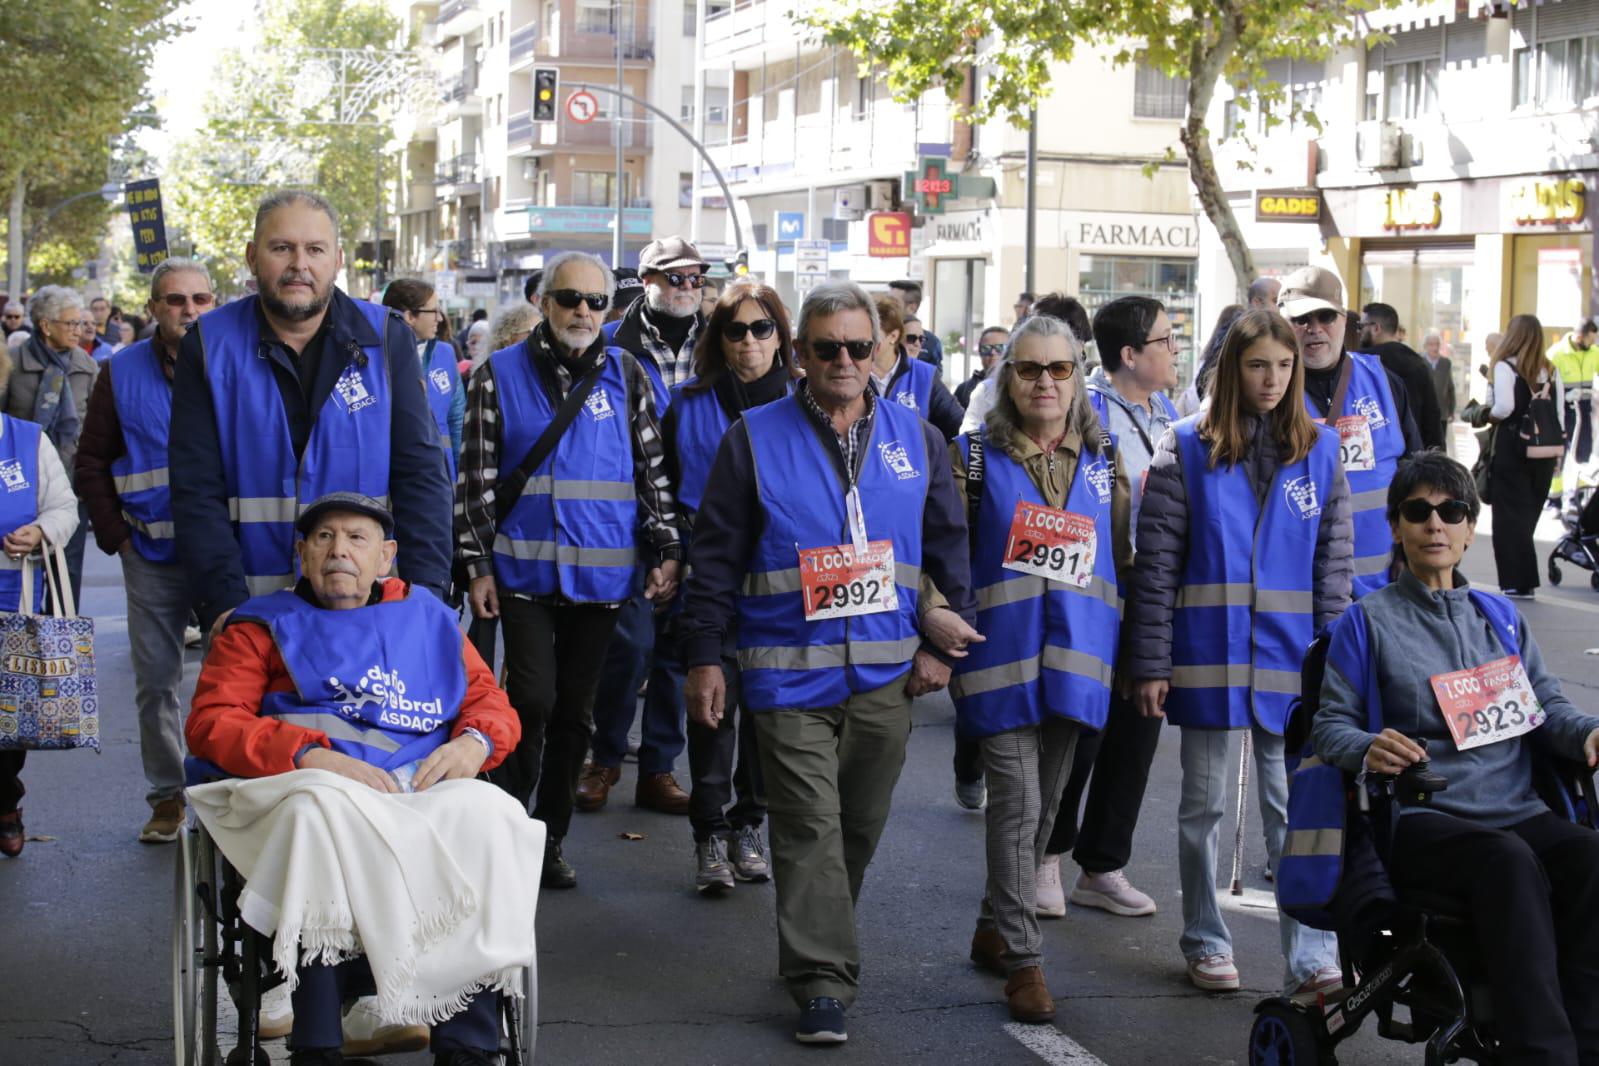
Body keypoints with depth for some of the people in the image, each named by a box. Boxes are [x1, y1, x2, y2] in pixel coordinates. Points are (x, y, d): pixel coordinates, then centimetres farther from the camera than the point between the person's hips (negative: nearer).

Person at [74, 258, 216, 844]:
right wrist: (116, 534, 0)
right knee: (156, 680, 6)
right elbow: (92, 462, 9)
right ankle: (167, 796, 17)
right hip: (153, 554, 1)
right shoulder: (121, 373, 4)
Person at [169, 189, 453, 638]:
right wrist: (225, 603, -14)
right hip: (252, 604, 0)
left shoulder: (386, 339, 3)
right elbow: (196, 490, -3)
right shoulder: (209, 346, 2)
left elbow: (420, 473, 0)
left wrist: (424, 596, -12)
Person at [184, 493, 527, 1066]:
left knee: (482, 810, -33)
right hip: (308, 791, -2)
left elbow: (490, 700, 23)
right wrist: (314, 757, -12)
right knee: (319, 815, -39)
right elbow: (209, 722, 5)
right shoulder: (265, 626, 19)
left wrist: (474, 743, -4)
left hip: (427, 791, 2)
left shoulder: (428, 618, 26)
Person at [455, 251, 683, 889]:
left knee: (575, 707, 9)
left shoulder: (625, 374, 5)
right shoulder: (500, 375, 1)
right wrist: (476, 565, -4)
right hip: (524, 567, -2)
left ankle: (550, 839, 21)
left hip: (601, 570, 2)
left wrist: (666, 550, -1)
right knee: (533, 698, -11)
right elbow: (477, 478, 1)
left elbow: (652, 469, 7)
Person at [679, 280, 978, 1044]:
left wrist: (942, 641, 7)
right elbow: (715, 555, 2)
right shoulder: (755, 439, 0)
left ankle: (815, 946, 31)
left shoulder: (917, 440, 8)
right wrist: (703, 658, 0)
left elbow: (949, 547, 14)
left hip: (886, 675, 3)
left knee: (859, 828, 12)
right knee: (809, 829, -7)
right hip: (789, 673, -3)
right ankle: (823, 981, -3)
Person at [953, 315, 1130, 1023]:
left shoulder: (1103, 459, 8)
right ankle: (1024, 960, -2)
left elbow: (1122, 557, 15)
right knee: (1016, 803, -8)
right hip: (1001, 656, -4)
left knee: (1044, 805, 12)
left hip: (1074, 659, 4)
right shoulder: (975, 457, -1)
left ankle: (994, 928, 29)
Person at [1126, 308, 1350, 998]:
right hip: (1206, 652, -1)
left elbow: (1335, 560, 7)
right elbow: (1155, 561, -3)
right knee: (1203, 803, 10)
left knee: (1292, 810, 0)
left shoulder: (1319, 450, 5)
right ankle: (1205, 942, 23)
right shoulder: (1188, 448, -1)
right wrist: (1150, 663, -6)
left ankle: (1312, 958, 1)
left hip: (1289, 657, 1)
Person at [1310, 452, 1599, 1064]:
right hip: (1419, 819, -4)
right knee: (1508, 861, -37)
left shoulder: (1502, 617, 24)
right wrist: (1368, 749, -17)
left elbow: (1548, 704, 21)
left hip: (1515, 810, 4)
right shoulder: (1368, 621, 10)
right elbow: (1329, 725, 6)